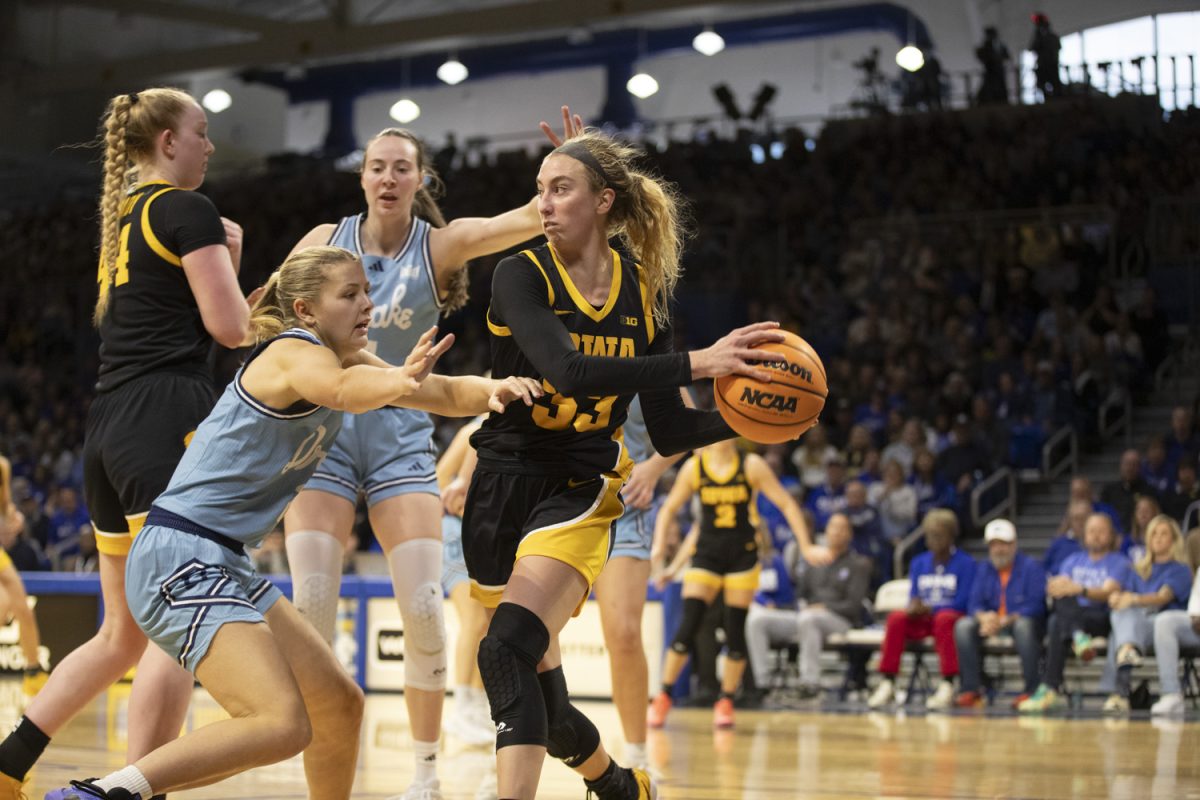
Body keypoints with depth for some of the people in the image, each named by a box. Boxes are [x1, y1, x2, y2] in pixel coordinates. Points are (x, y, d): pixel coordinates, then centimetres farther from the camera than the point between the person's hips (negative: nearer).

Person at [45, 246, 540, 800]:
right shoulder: (295, 350, -12)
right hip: (179, 560, -10)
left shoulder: (349, 362, 15)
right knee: (284, 725, -24)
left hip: (222, 567, 10)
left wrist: (492, 389, -10)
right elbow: (341, 391, -36)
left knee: (339, 704, 15)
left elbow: (446, 393, 13)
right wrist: (403, 382, -58)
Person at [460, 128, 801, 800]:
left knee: (509, 650, -26)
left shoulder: (644, 291, 1)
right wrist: (697, 362, -31)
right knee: (538, 686, 7)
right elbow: (570, 370, -28)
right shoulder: (522, 276, -9)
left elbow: (669, 431, 5)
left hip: (581, 492, -1)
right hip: (506, 484, 1)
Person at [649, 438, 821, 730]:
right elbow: (668, 509, 8)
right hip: (706, 552, 0)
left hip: (742, 555, 0)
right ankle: (663, 697, 1)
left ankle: (726, 702, 12)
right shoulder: (694, 467, -3)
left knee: (736, 631, -1)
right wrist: (658, 548, -4)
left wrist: (805, 547, -8)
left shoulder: (751, 465, -6)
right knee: (687, 627, -10)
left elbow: (786, 504, -3)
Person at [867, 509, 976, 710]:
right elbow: (913, 599, 10)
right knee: (896, 618, -27)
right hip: (921, 620, 4)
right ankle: (887, 684, -31)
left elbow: (962, 602, -8)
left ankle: (947, 686, -42)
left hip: (951, 615, -4)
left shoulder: (966, 563, 0)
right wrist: (914, 607, -15)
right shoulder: (919, 563, 15)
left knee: (944, 618, -39)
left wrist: (929, 608, -18)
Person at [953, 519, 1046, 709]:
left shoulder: (1031, 567, -5)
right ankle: (970, 691, -25)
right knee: (963, 626, -22)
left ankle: (1031, 690, -33)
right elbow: (974, 604, 4)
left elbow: (1035, 606, -14)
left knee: (1023, 625, -39)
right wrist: (984, 617, -21)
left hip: (1023, 621, -5)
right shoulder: (983, 569, 11)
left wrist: (1004, 621, -25)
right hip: (990, 621, 5)